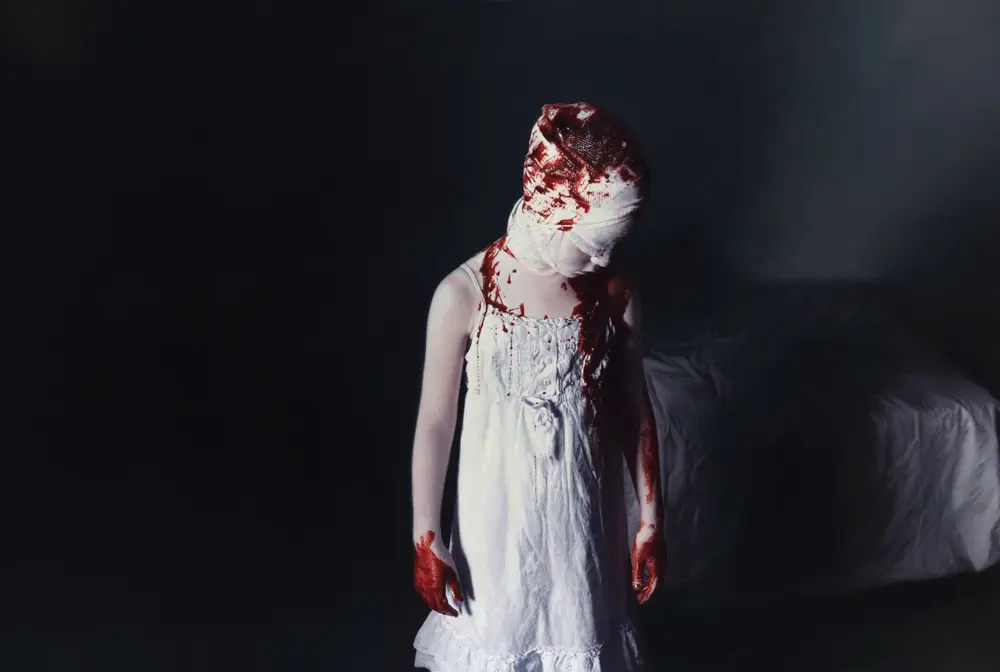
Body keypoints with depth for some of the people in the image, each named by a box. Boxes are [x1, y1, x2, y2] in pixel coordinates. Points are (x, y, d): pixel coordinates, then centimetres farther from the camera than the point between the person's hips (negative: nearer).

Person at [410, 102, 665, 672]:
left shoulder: (616, 294, -7)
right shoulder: (465, 294, -16)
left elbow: (636, 413, 1)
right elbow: (435, 421, -10)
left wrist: (652, 520, 4)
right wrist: (426, 538, -8)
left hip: (585, 516, 2)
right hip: (499, 513, -2)